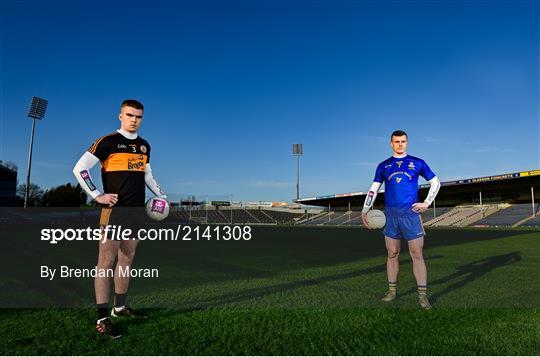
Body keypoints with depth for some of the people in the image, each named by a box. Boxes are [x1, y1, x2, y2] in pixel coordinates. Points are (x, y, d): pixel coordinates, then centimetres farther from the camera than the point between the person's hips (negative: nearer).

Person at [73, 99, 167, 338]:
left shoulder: (144, 145, 15)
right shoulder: (107, 142, -5)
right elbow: (79, 169, -7)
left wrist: (162, 196, 17)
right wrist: (97, 196, -12)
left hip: (137, 210, 7)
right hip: (114, 210, -6)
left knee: (127, 259, 13)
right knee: (107, 261, -5)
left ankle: (120, 307, 27)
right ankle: (102, 319, 2)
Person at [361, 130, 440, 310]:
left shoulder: (417, 163, 6)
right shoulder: (383, 166, 10)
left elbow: (435, 182, 13)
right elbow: (373, 190, 8)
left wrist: (427, 203, 1)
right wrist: (364, 211, -3)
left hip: (411, 213, -2)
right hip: (390, 214, 2)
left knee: (417, 255, -2)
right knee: (392, 254, 9)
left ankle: (422, 295, 5)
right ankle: (392, 290, 20)